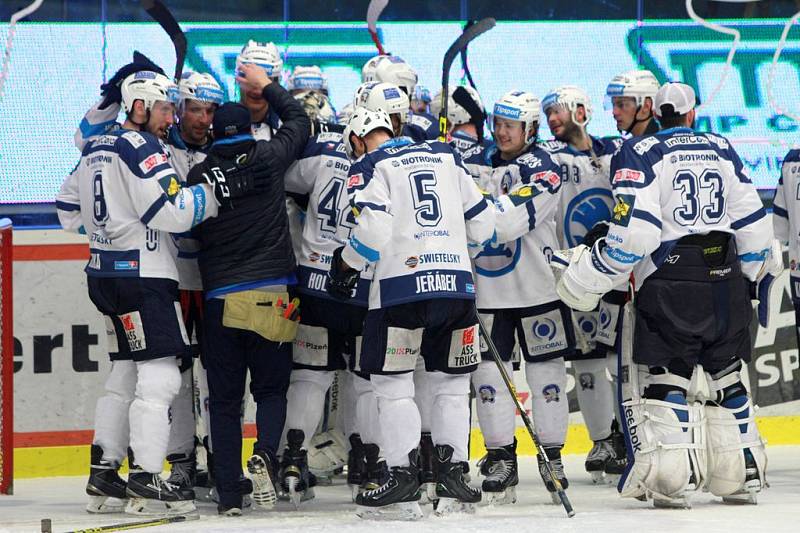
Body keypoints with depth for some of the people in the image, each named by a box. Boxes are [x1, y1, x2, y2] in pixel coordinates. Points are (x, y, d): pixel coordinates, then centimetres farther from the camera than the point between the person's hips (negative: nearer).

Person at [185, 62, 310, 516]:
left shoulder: (199, 176, 1)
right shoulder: (267, 158, -3)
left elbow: (190, 231, 10)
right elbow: (299, 121, 14)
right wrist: (267, 86, 27)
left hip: (220, 302, 1)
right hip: (271, 297, -1)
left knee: (225, 399, 8)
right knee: (272, 389, 12)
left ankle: (229, 494, 2)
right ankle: (265, 454, -16)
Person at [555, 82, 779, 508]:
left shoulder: (638, 154, -5)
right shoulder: (723, 151, 11)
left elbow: (634, 232, -16)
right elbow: (752, 222, 12)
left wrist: (588, 277, -8)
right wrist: (763, 270, 27)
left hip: (668, 285, -5)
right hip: (725, 282, 5)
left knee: (663, 380, -1)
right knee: (726, 378, 15)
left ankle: (672, 481, -10)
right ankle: (742, 477, 16)